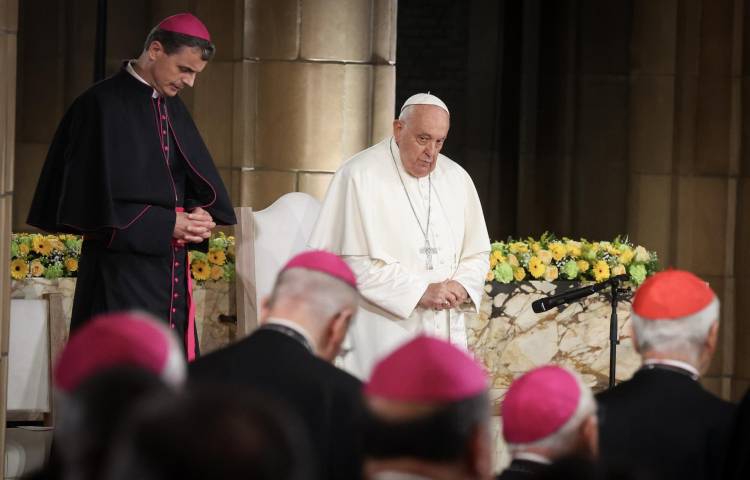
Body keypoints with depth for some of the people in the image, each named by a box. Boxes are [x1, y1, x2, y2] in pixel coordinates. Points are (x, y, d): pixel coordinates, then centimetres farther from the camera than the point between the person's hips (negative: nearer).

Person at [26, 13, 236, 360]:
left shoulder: (172, 109, 12)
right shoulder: (104, 105, -10)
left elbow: (199, 181, 15)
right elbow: (96, 198, -15)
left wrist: (200, 212, -7)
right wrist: (166, 224, -17)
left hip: (170, 271, 7)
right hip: (121, 269, -7)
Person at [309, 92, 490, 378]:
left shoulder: (456, 178, 12)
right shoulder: (360, 176, -6)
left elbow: (476, 253, 18)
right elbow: (356, 262, -12)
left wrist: (462, 285, -4)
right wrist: (420, 291, -16)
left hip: (446, 332, 5)